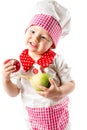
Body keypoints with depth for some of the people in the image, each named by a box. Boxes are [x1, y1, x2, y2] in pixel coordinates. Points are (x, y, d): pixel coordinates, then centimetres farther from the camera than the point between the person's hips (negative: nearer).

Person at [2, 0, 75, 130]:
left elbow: (70, 84, -13)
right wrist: (5, 79, -27)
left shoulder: (57, 60, -19)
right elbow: (13, 93, -8)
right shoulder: (18, 63, -12)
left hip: (58, 113, -1)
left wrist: (58, 92, -33)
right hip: (33, 115, 2)